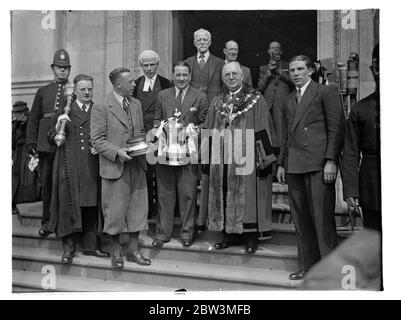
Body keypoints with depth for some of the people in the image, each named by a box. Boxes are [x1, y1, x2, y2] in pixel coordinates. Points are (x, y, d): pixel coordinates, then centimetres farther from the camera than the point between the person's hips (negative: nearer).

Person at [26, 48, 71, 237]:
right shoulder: (43, 92, 15)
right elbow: (33, 119, 12)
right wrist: (30, 143, 4)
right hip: (46, 144, 2)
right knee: (47, 184, 7)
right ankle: (47, 222, 19)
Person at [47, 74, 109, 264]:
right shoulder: (64, 111, 8)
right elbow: (51, 140, 5)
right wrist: (58, 126, -13)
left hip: (92, 166, 1)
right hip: (69, 166, -1)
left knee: (91, 206, 5)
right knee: (69, 204, -1)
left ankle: (90, 246, 17)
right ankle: (69, 247, 9)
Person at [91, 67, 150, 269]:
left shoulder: (136, 104, 12)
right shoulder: (101, 107, -8)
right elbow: (97, 139, -10)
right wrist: (117, 151, -20)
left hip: (136, 165, 6)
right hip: (114, 166, -6)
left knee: (138, 207, 9)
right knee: (115, 210, 3)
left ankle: (133, 249, 23)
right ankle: (116, 250, 21)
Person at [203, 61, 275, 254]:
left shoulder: (256, 100, 0)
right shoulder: (217, 102, 13)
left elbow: (263, 131, -5)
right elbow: (210, 133, 14)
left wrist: (264, 158, -12)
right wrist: (208, 157, 7)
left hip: (246, 158, -4)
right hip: (221, 159, 4)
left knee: (247, 197, 0)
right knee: (224, 197, 7)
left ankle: (251, 237, 11)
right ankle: (229, 235, 19)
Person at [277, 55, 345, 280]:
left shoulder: (326, 93, 1)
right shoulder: (289, 100, 21)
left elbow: (337, 129, -5)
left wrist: (331, 160, -13)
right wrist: (282, 163, 17)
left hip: (318, 165, -6)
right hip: (294, 166, 6)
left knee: (322, 219, -6)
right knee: (301, 221, 8)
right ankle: (308, 266, 17)